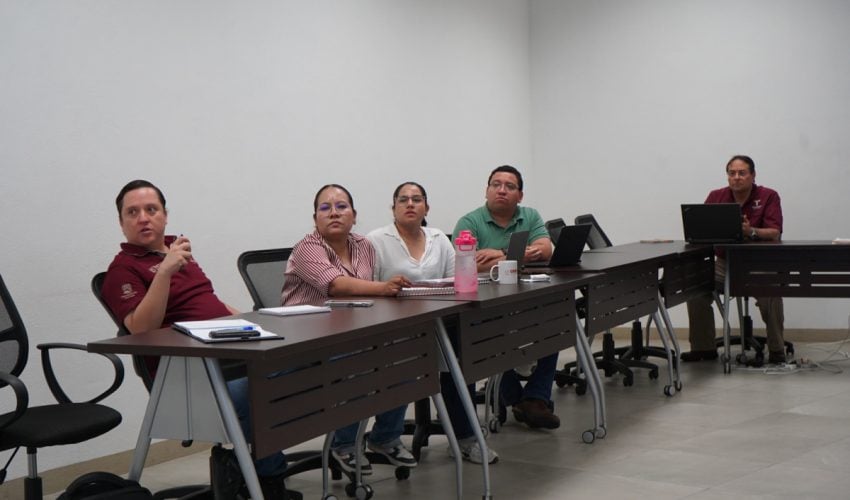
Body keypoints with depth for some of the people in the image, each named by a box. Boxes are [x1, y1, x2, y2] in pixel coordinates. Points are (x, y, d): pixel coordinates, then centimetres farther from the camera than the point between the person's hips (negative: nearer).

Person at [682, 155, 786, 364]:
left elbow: (775, 233, -13)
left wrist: (750, 231, -32)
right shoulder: (716, 197, 6)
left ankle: (776, 350, -12)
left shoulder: (768, 197, -3)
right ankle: (703, 347, -8)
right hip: (725, 262, 3)